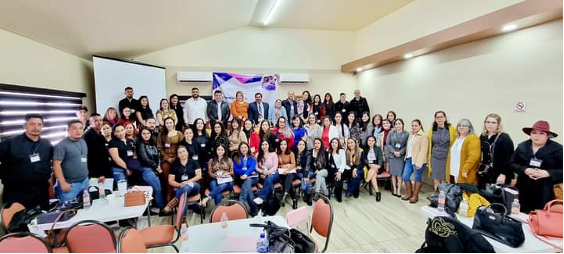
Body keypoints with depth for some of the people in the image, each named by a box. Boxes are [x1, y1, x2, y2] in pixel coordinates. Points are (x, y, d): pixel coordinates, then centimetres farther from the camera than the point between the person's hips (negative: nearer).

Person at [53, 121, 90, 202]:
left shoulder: (83, 142, 10)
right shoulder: (62, 145, -11)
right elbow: (56, 164, -15)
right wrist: (63, 183, -18)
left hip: (85, 182, 7)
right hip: (70, 184, -6)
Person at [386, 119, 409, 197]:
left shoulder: (406, 134, 1)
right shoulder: (391, 133, 6)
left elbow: (407, 145, -3)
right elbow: (388, 144, 3)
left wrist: (400, 152, -14)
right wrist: (394, 152, -10)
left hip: (401, 156, -1)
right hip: (392, 155, 2)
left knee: (400, 174, -2)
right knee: (393, 173, 5)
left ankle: (399, 190, 8)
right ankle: (394, 189, 14)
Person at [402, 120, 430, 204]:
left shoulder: (423, 136, -11)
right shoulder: (411, 135, 15)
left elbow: (423, 150, -17)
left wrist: (418, 163, -21)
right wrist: (406, 157, 11)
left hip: (417, 161, -8)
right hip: (409, 159, 8)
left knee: (418, 178, 6)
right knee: (405, 177, 8)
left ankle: (415, 196, 17)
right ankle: (409, 193, 26)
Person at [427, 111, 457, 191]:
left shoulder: (452, 129, -3)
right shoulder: (432, 130, 3)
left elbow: (455, 143, 2)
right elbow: (429, 145, 10)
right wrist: (428, 157, 12)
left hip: (446, 158, -2)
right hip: (435, 158, 2)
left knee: (444, 181, 2)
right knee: (436, 181, 9)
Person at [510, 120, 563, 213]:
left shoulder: (557, 149, -2)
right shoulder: (522, 146, 6)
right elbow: (512, 163, 6)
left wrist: (548, 173, -19)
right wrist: (525, 170, -12)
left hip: (546, 191, -2)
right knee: (523, 214, 10)